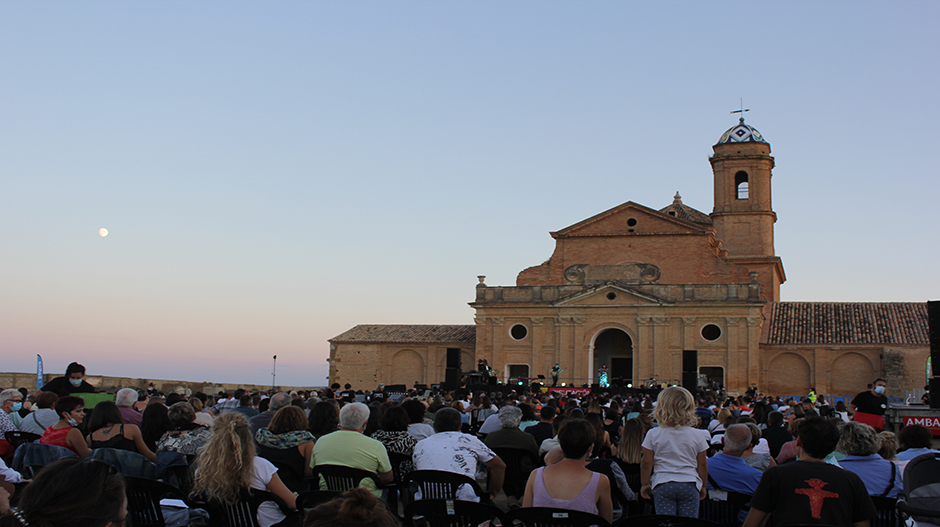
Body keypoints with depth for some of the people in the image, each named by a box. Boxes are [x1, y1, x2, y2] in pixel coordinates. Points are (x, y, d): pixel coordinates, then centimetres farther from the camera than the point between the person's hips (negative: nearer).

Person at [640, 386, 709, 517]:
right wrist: (703, 486, 20)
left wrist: (644, 484, 13)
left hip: (662, 485, -1)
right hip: (690, 485, 1)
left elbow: (646, 463, -2)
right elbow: (702, 465, 5)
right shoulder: (697, 435, -2)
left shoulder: (653, 435, -5)